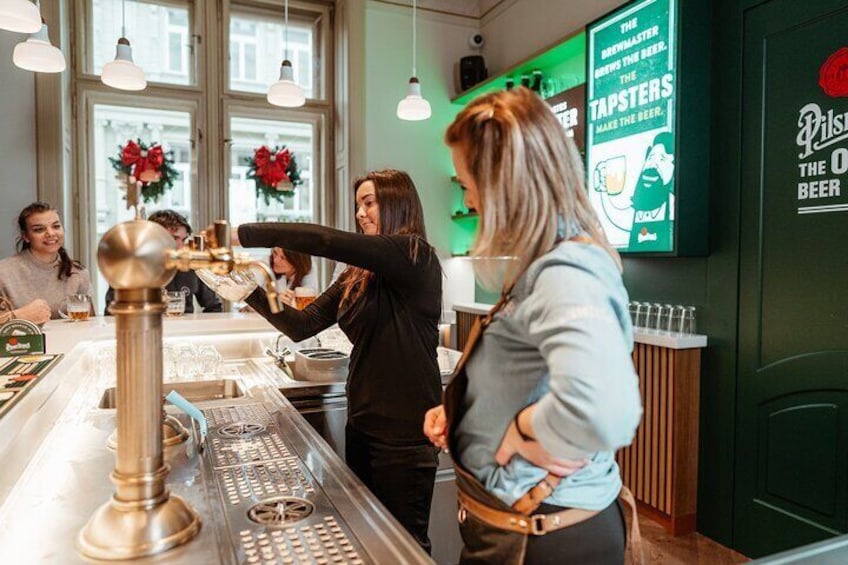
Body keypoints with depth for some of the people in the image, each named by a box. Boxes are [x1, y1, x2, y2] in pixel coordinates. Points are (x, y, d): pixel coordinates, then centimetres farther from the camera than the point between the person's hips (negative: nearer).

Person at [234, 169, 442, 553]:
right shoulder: (359, 274, 9)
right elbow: (302, 325, 5)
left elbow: (325, 241, -24)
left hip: (405, 434, -7)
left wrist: (245, 233, -21)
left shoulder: (414, 256, -13)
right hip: (362, 425, 7)